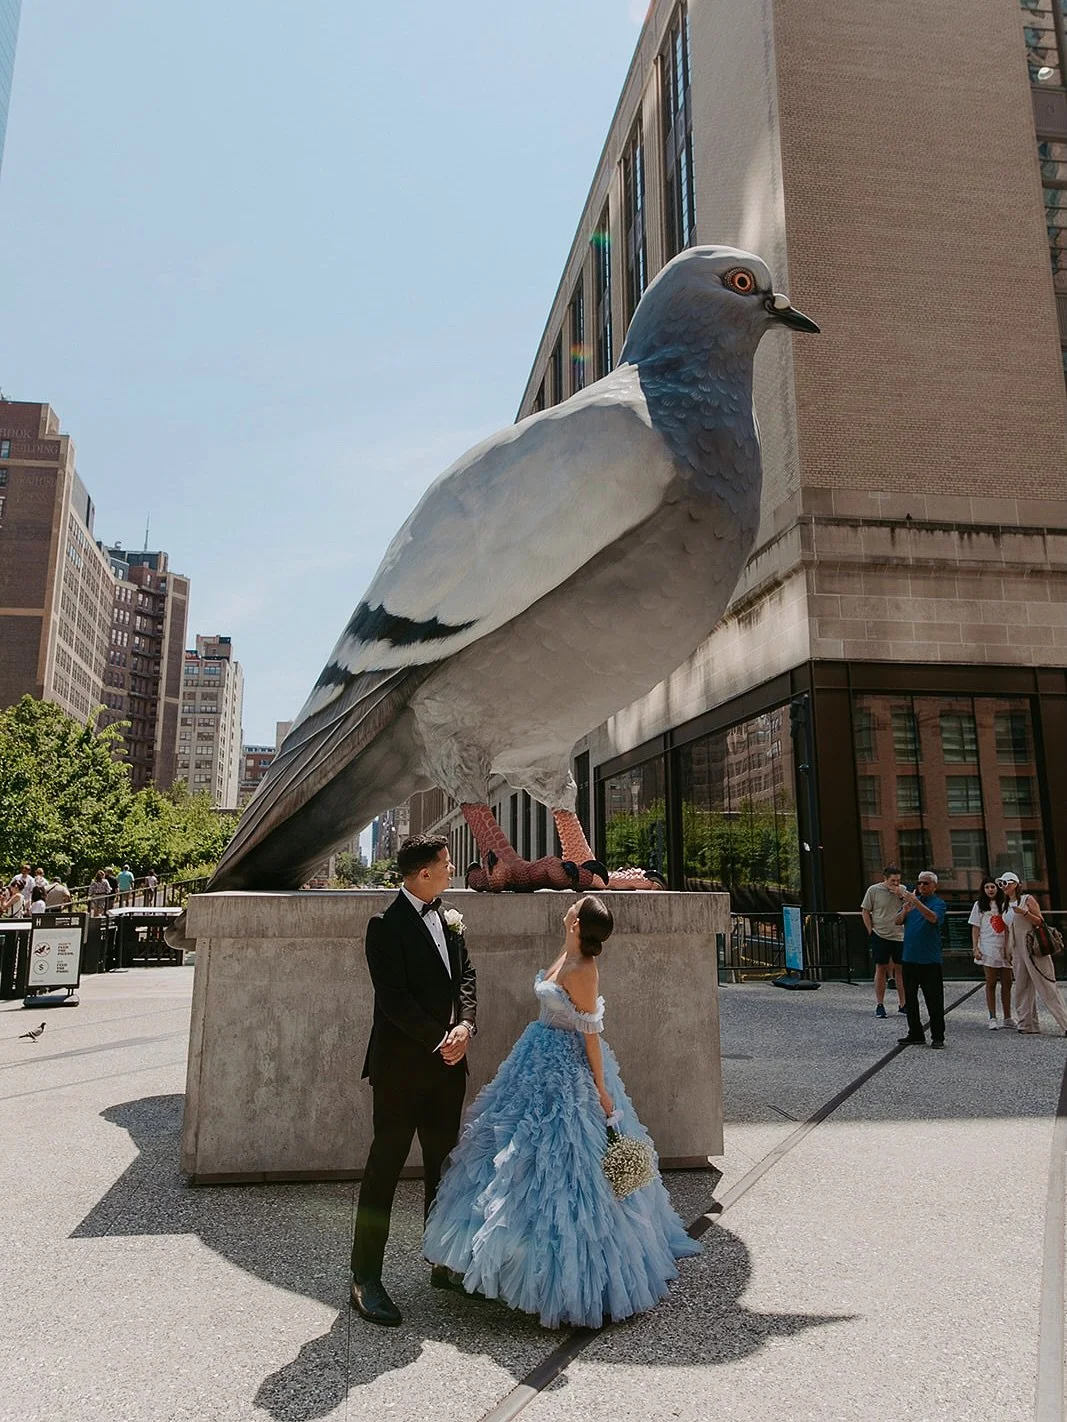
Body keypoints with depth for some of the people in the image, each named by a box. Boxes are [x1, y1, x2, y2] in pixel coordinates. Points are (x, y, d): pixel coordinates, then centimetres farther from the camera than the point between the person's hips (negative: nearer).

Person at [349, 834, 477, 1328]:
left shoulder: (451, 920, 10)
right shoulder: (387, 926, -13)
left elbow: (465, 978, 10)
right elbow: (393, 998, -17)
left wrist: (464, 1026, -8)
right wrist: (439, 1040, -14)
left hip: (447, 1064, 7)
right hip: (401, 1065, -7)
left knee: (443, 1165, 16)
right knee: (384, 1167, 1)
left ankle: (444, 1264, 30)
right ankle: (365, 1280, 12)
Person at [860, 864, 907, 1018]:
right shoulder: (874, 890, -4)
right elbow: (865, 912, 1)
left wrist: (900, 894, -14)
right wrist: (871, 931, -4)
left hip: (900, 936, 3)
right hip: (880, 936, -3)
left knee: (900, 969, 8)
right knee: (881, 969, 1)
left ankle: (902, 1004, 19)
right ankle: (879, 1005, 9)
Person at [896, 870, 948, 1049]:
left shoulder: (938, 903, -3)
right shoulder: (912, 900, 13)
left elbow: (933, 918, -23)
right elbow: (897, 921, 7)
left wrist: (916, 902, -31)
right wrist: (905, 911, -13)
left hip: (930, 959, -6)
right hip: (910, 957, 6)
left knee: (934, 1000, 0)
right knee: (910, 998, 10)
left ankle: (938, 1037, 10)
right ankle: (915, 1035, 20)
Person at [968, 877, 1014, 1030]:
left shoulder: (1004, 904, 10)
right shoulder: (979, 905, 5)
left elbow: (1009, 927, 11)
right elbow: (975, 929, 3)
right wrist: (975, 948, -6)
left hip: (1005, 948, 3)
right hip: (988, 949, -3)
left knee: (1007, 983, 5)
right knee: (991, 983, -2)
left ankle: (1008, 1018, 14)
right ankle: (992, 1018, 1)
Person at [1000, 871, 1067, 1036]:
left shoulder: (1027, 899, -3)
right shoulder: (1006, 906, 15)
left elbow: (1041, 921, -8)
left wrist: (1024, 912, -22)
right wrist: (1008, 951, 17)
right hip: (1017, 951, 7)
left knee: (1047, 987, -8)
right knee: (1022, 989, 7)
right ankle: (1029, 1026, 11)